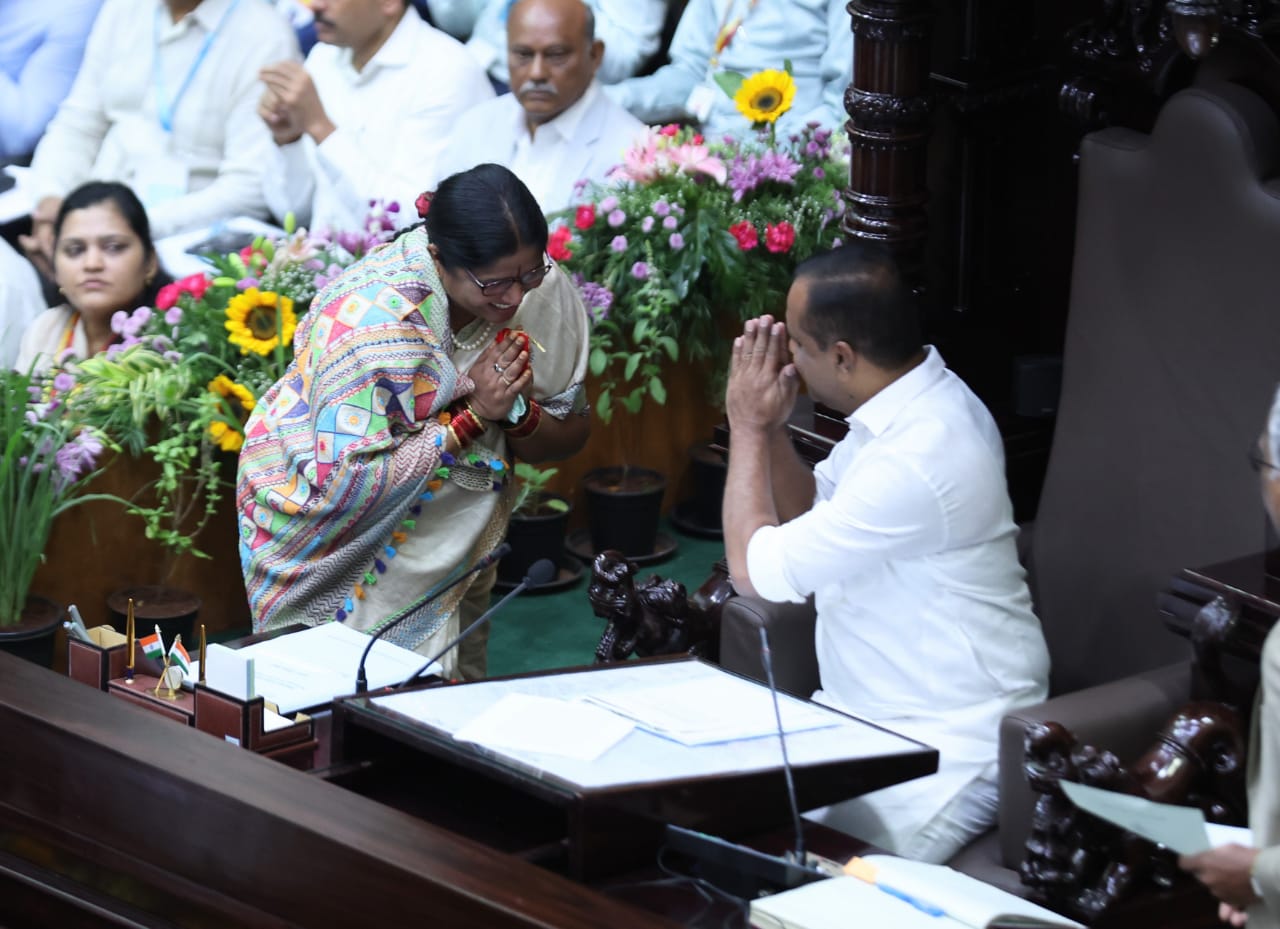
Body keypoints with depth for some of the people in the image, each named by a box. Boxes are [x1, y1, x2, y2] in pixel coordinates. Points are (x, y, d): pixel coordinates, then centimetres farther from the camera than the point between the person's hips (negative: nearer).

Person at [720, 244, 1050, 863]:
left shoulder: (921, 456, -26)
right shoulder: (904, 408, 5)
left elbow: (757, 570, -20)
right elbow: (809, 513, 21)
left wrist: (749, 427, -9)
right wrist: (769, 425, 4)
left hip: (950, 744, -10)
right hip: (870, 713, 10)